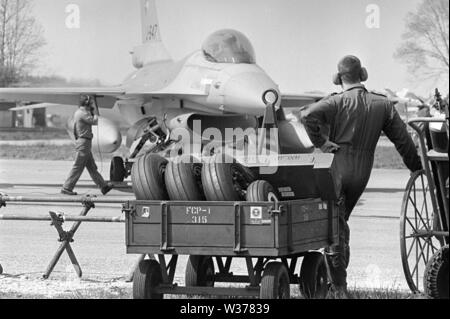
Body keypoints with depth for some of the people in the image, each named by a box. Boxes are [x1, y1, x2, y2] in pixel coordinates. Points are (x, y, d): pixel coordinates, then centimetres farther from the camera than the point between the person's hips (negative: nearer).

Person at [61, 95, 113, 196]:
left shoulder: (79, 112, 14)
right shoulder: (82, 114, -16)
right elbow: (95, 121, -14)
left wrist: (92, 111, 9)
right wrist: (95, 110, -4)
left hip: (82, 141, 11)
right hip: (84, 142, -11)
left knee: (92, 167, 14)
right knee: (77, 167, -6)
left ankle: (103, 186, 19)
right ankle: (66, 188, -3)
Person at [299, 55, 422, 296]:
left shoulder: (338, 102, -8)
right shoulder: (382, 104, 3)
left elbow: (307, 115, -24)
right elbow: (402, 139, 6)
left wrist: (320, 142, -14)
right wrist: (418, 168, 15)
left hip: (337, 167, -4)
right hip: (362, 173, 4)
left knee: (335, 224, 1)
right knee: (341, 220, 19)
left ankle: (339, 286, -1)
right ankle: (338, 279, 26)